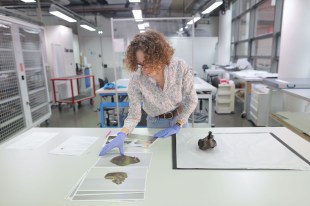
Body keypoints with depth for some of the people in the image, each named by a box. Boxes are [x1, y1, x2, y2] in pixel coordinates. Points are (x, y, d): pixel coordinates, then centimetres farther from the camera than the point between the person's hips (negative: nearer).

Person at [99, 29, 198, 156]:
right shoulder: (136, 80, -25)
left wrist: (177, 126, -19)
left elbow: (191, 100, -14)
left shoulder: (180, 67, -25)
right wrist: (121, 135, -36)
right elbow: (134, 115, -18)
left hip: (180, 119, 1)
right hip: (155, 123, 0)